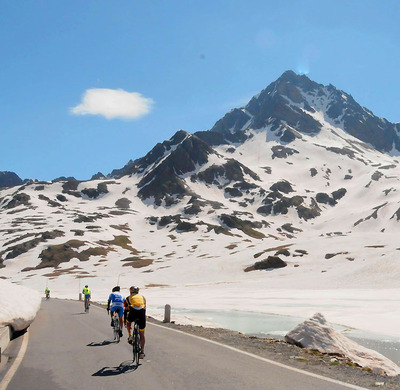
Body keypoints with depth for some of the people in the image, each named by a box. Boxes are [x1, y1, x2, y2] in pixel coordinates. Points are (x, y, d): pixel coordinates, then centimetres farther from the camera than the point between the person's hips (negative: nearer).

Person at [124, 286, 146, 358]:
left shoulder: (128, 298, 27)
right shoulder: (142, 297, 31)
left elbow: (126, 310, 31)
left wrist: (124, 321, 41)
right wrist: (143, 316, 49)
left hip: (133, 312, -1)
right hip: (142, 313, 1)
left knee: (128, 322, 35)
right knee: (142, 334, 14)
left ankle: (130, 336, 13)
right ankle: (142, 352, 10)